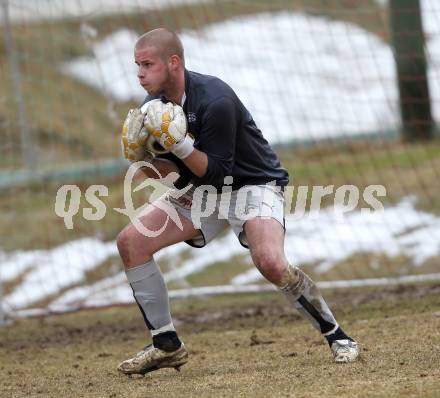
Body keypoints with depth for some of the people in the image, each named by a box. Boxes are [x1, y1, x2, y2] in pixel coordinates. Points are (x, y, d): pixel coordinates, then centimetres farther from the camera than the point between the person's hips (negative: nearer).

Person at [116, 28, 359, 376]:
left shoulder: (215, 100, -27)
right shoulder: (157, 105, -4)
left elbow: (217, 172, -26)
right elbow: (170, 173, 2)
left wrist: (177, 143, -36)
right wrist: (142, 157, -16)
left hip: (255, 184, -8)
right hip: (204, 189, 8)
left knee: (271, 262, -33)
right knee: (131, 242, -6)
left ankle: (336, 335, -11)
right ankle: (167, 346, 4)